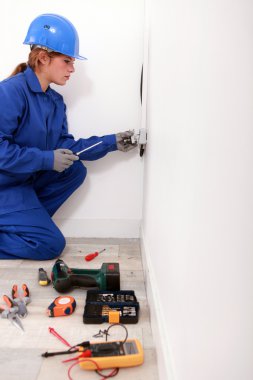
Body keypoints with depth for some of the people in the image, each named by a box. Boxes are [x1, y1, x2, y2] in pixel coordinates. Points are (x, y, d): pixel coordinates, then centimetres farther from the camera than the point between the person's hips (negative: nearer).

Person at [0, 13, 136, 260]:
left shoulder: (55, 101, 4)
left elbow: (65, 146, 3)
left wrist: (111, 143, -3)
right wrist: (47, 159, -25)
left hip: (27, 178, 8)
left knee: (76, 171, 0)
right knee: (51, 244, -9)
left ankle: (26, 221, 2)